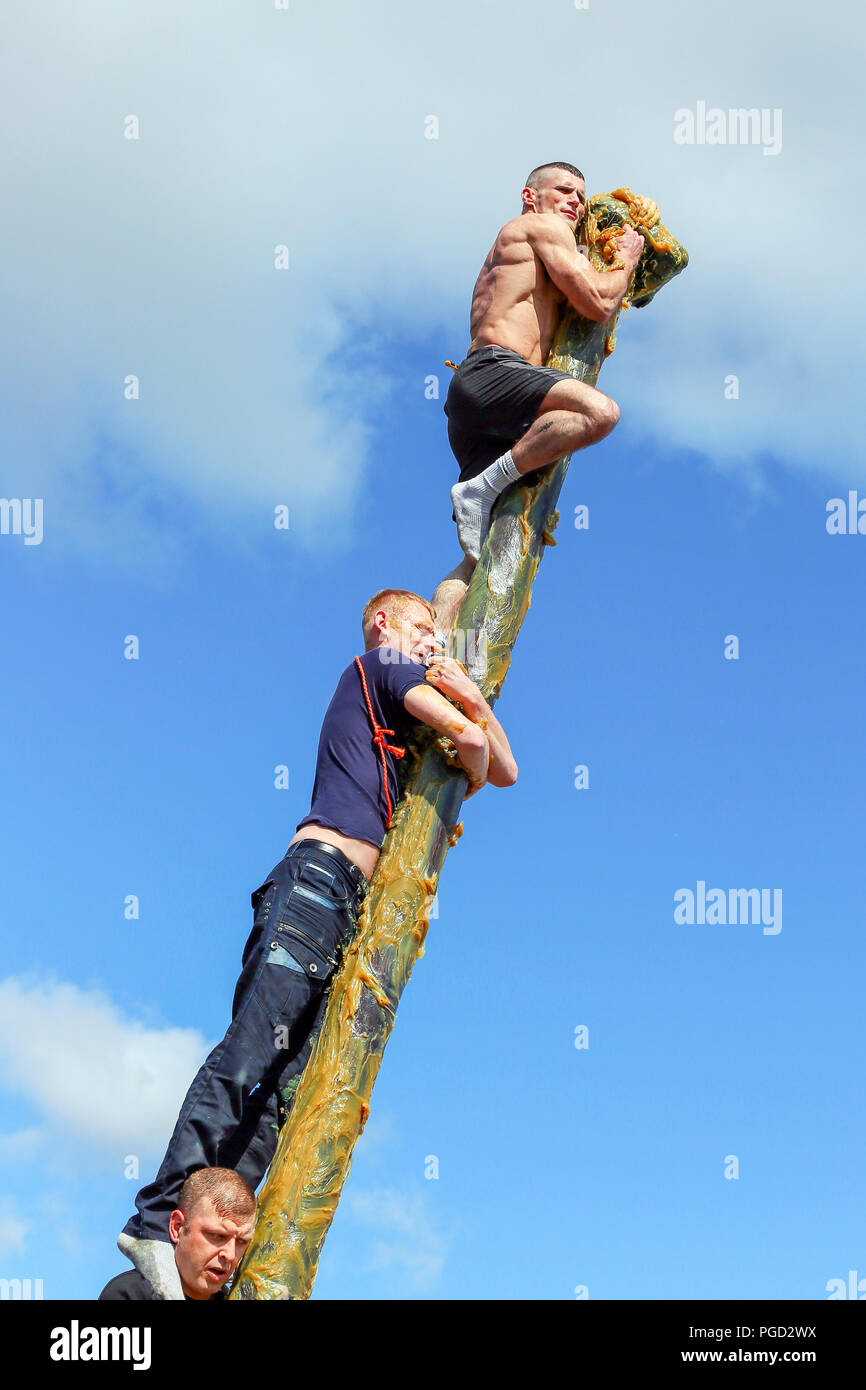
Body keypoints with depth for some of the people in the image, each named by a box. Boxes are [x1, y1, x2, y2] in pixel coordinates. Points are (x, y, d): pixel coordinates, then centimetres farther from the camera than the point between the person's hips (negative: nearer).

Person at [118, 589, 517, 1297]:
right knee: (252, 1053, -19)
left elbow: (506, 770, 36)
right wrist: (468, 783, 21)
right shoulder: (381, 664, 11)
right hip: (320, 874, -8)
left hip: (355, 905, 8)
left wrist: (469, 690, 23)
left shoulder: (402, 728, 34)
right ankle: (158, 1220, -23)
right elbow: (472, 740, -1)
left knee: (291, 1084, -7)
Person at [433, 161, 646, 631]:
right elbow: (597, 303, -2)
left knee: (481, 557, 0)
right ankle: (482, 488, -27)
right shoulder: (544, 227, 10)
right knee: (600, 411, -34)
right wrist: (627, 257, 17)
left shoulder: (507, 255, 38)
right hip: (491, 370, -10)